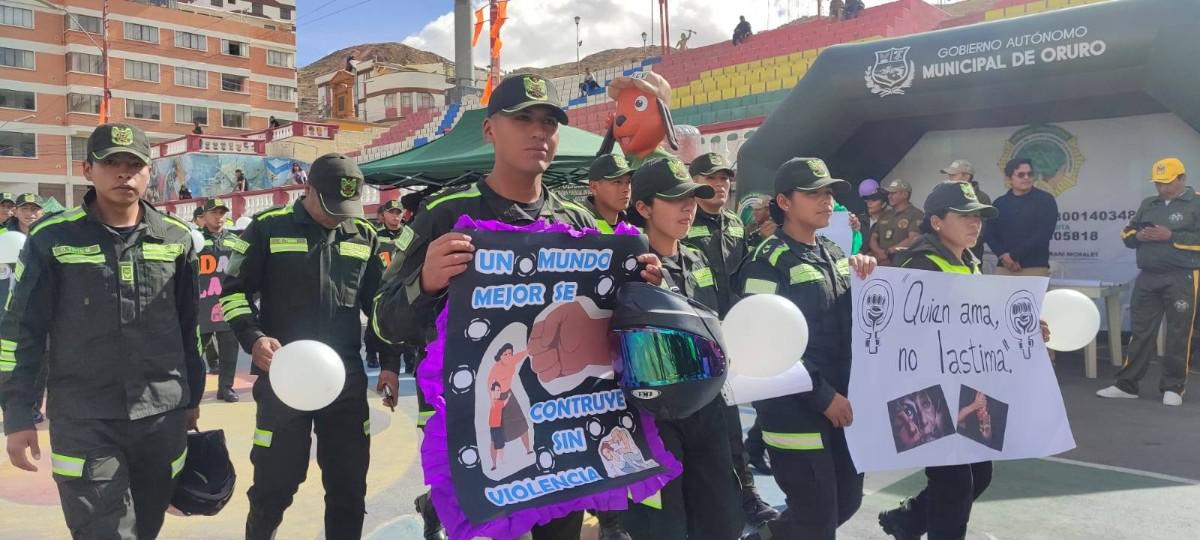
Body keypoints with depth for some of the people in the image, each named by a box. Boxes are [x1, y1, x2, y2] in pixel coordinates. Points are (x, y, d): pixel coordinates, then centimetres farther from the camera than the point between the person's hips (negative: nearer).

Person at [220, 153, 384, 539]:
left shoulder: (364, 235, 7)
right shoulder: (268, 227, -3)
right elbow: (234, 290, 2)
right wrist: (253, 338, -15)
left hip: (347, 378, 3)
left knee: (349, 485, 10)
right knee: (273, 485, 6)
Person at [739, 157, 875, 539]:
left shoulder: (835, 255, 13)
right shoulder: (769, 262, -12)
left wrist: (867, 277, 0)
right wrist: (822, 396, -16)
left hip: (842, 403, 8)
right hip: (796, 410, -8)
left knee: (847, 499, 17)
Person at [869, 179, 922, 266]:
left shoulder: (915, 214, 0)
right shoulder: (885, 215, 19)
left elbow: (913, 240, -11)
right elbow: (874, 238, 17)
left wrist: (888, 252, -9)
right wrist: (879, 252, -4)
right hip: (881, 264, 5)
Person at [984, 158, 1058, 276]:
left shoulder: (1046, 200, 2)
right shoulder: (1000, 203, 13)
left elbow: (1043, 234, -8)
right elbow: (989, 233, 7)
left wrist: (1015, 256, -12)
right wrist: (1003, 255, -11)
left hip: (1035, 268, -3)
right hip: (1004, 267, 3)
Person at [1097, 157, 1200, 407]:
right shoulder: (1147, 205, 15)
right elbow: (1127, 234, 16)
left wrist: (1170, 236, -19)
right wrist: (1138, 236, -5)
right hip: (1147, 277, 5)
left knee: (1178, 335, 1)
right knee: (1140, 332, 7)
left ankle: (1173, 388, 10)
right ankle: (1126, 384, 9)